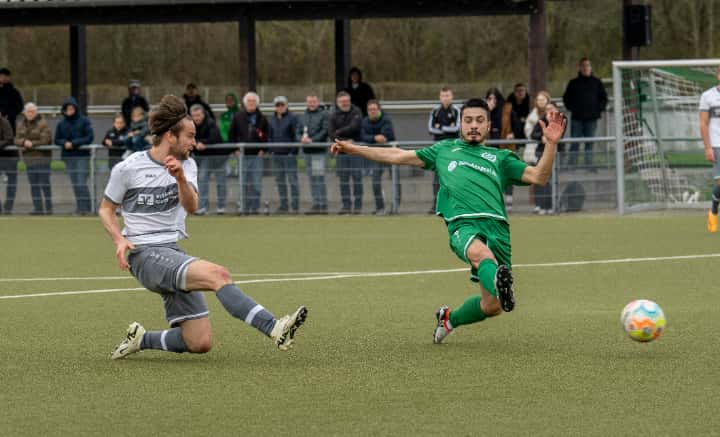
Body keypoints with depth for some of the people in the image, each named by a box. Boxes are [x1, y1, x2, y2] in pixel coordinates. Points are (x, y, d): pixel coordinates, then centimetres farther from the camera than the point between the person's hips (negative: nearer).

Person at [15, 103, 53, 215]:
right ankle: (38, 208, 13)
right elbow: (17, 140, 5)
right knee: (33, 184, 8)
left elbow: (45, 140, -14)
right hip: (28, 157, 6)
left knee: (44, 183, -7)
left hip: (42, 156, -6)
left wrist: (32, 144, -17)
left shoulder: (42, 123, -9)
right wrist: (24, 142, -16)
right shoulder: (21, 124, 10)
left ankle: (48, 208, -3)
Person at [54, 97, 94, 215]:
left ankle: (85, 207, -11)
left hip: (82, 156, -5)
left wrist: (74, 143, -14)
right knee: (75, 184, 7)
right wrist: (65, 143, -9)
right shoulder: (61, 124, 10)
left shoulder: (84, 121, -2)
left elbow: (89, 137, -7)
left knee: (81, 183, -13)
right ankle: (80, 206, 14)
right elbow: (57, 140, 13)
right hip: (68, 157, 5)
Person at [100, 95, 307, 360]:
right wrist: (119, 239, -9)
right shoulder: (127, 169, -3)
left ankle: (141, 339, 22)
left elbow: (191, 207, -9)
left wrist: (180, 178, -28)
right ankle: (274, 329, -40)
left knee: (200, 344, 0)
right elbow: (106, 210, 9)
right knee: (218, 275, -30)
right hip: (145, 256, -7)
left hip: (173, 253, 7)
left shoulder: (186, 165, 9)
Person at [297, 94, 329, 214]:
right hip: (307, 151, 6)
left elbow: (325, 131, -10)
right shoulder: (302, 117, 17)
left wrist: (312, 140, -18)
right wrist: (302, 138, -9)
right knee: (312, 180, 8)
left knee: (319, 178, -11)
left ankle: (323, 205, -11)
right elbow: (298, 132, 13)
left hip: (320, 151, -6)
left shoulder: (324, 114, -1)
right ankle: (316, 204, 12)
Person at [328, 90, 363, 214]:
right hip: (341, 151, 3)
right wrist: (344, 141, -14)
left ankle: (358, 205, -1)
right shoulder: (334, 115, 6)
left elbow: (354, 127, -14)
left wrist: (339, 132, -6)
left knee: (357, 177, -5)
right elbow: (331, 133, -2)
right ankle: (346, 205, 7)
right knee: (343, 179, 2)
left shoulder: (356, 112, 0)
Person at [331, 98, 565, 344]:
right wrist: (354, 149, 32)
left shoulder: (500, 158, 27)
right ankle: (499, 283, -73)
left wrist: (550, 144, 2)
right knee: (481, 253, -40)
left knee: (491, 307, -6)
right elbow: (399, 156, 34)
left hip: (496, 225, 2)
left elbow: (538, 177, 16)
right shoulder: (445, 150, 30)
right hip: (462, 223, -2)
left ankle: (450, 319, 25)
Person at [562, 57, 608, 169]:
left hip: (591, 118, 1)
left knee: (590, 143, 4)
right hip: (577, 119, -1)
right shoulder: (574, 83, 5)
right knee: (575, 143, -4)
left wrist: (599, 109, 2)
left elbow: (603, 98, 13)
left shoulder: (597, 83, 7)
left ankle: (589, 164, 7)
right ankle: (571, 165, -3)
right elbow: (566, 98, 11)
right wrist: (572, 109, 0)